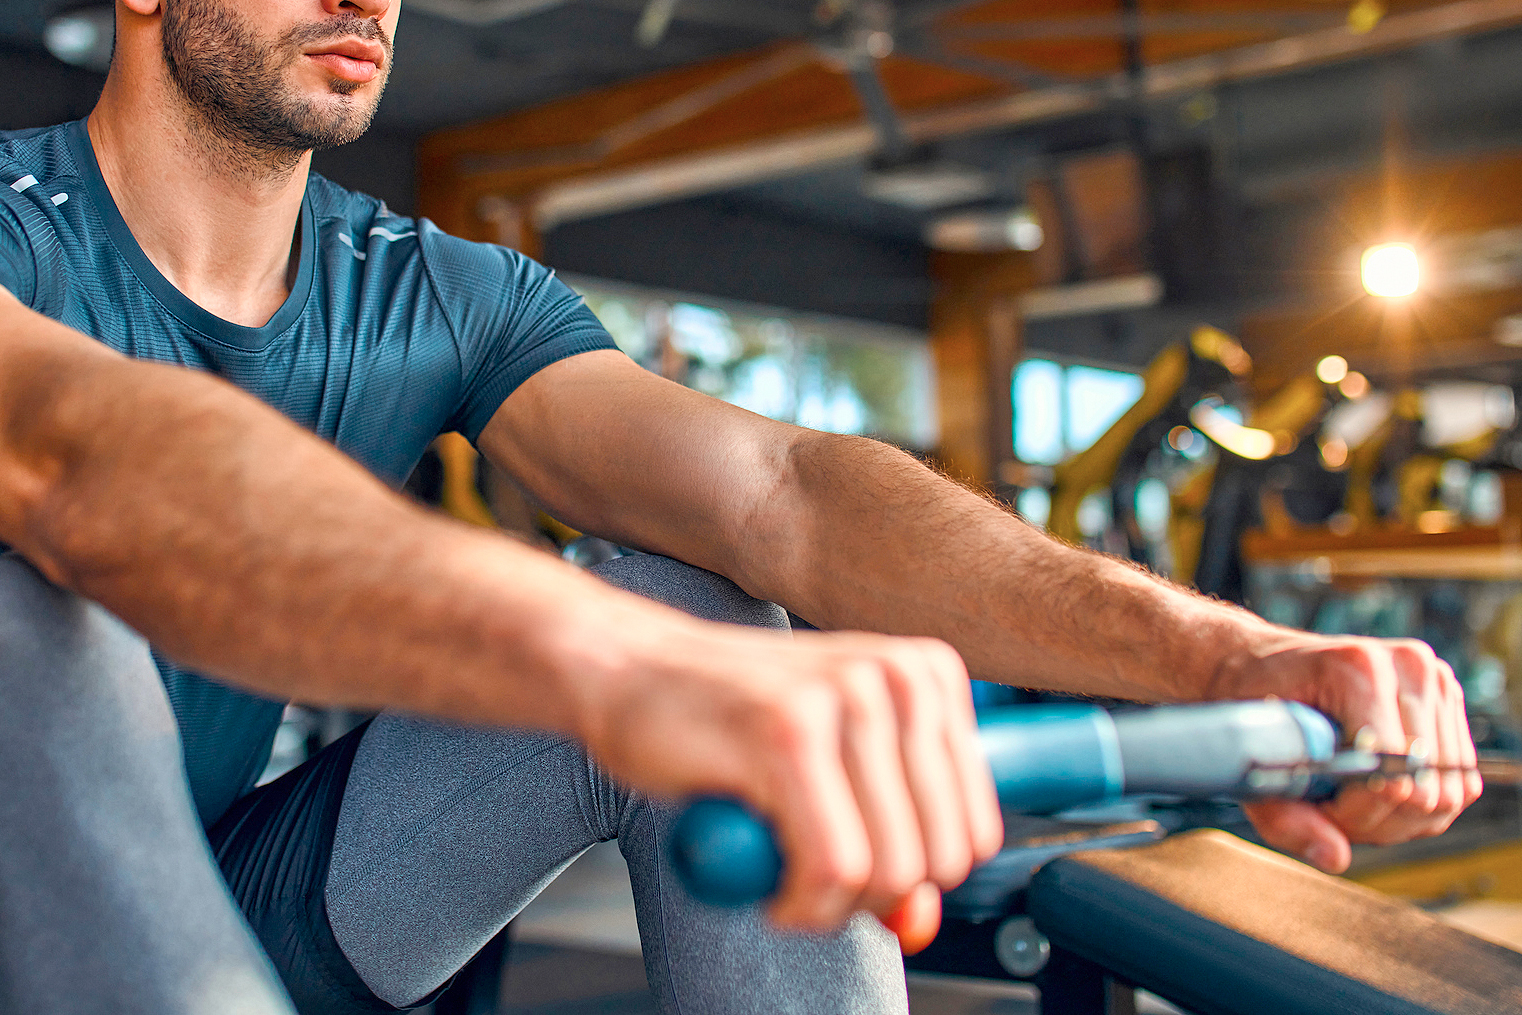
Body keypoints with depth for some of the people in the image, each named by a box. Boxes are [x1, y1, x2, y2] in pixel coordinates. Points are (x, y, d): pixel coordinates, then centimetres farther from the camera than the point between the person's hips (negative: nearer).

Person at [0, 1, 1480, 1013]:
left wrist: (1221, 658, -34)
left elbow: (772, 486, -18)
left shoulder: (444, 302, -1)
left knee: (699, 610, -15)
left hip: (250, 896, 3)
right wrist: (614, 665, -60)